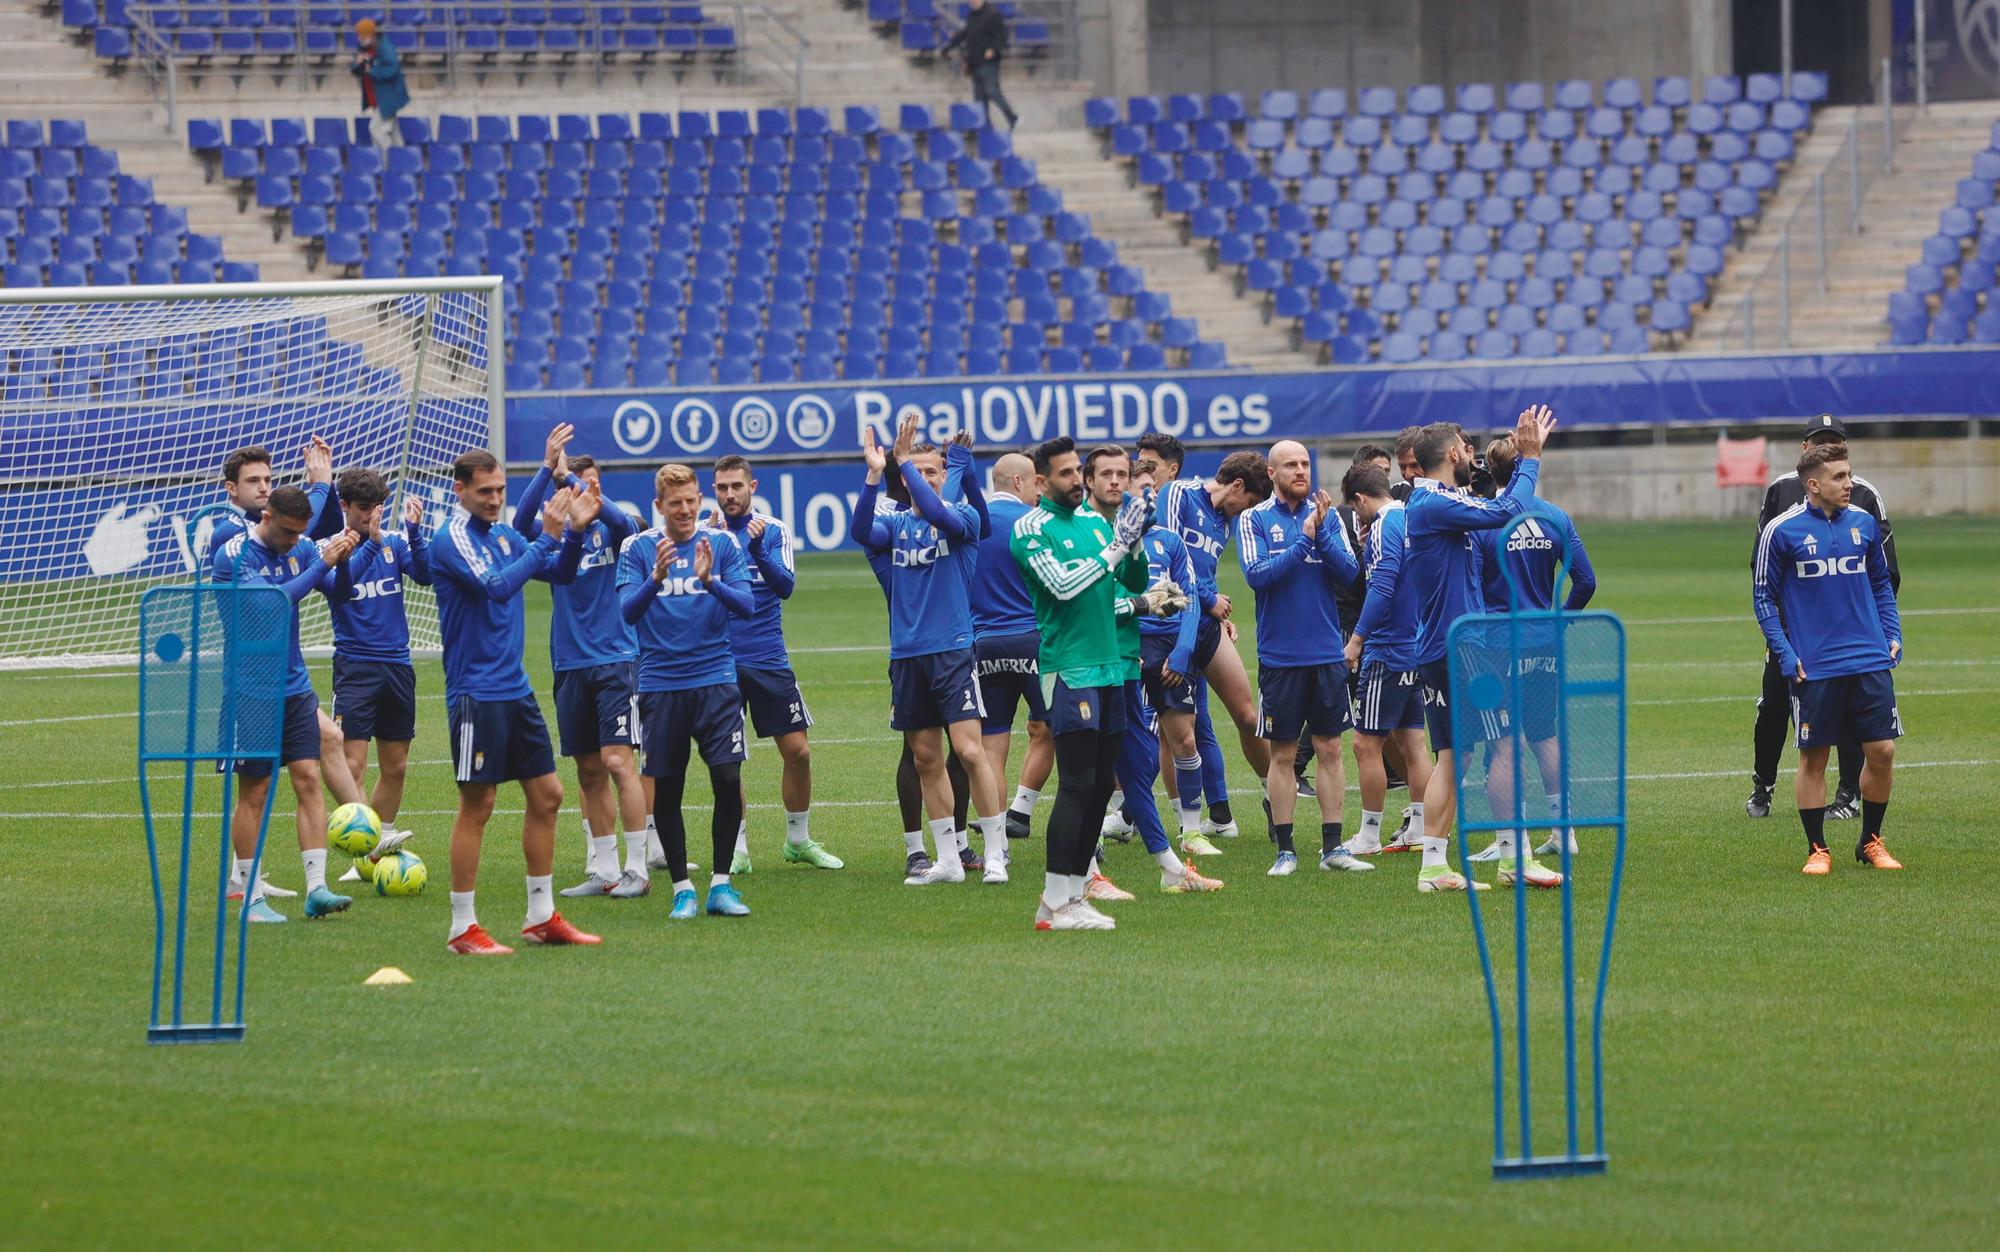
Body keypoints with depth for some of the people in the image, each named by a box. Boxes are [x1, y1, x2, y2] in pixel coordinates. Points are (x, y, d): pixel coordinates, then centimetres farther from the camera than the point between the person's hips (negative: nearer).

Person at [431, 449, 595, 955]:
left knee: (547, 795, 10)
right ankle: (463, 928, 1)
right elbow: (497, 586, -25)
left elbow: (561, 572, 12)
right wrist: (548, 537, -24)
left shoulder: (504, 535, 11)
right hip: (476, 693, -8)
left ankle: (541, 917, 18)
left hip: (515, 689, 8)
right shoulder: (453, 541, -12)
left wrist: (574, 532, -5)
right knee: (477, 804, -5)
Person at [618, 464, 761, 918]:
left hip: (715, 680, 0)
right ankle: (682, 888, 13)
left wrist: (710, 581, -23)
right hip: (660, 685, 0)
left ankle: (721, 884, 4)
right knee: (666, 790, 1)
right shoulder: (638, 549, 1)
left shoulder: (722, 544, 3)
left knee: (728, 778, -8)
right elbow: (628, 611, -8)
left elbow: (747, 606, -5)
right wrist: (655, 578, -26)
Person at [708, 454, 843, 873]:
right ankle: (738, 849, 7)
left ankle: (799, 840, 17)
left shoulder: (773, 531, 2)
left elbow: (785, 586, -10)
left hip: (769, 661, 1)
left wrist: (758, 550, -26)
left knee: (797, 751, 0)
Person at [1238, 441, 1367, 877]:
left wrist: (1321, 533, -16)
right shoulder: (1254, 519, -1)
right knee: (1282, 753, 2)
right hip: (1279, 656, -2)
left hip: (1326, 655, 2)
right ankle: (1285, 849, 7)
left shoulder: (1326, 515, 5)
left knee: (1330, 748, 4)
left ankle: (1333, 846, 8)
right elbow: (1257, 575, -13)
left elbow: (1349, 572, -3)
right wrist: (1304, 539, -17)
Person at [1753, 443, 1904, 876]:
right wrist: (1785, 654, -7)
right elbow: (1764, 596, 1)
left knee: (1881, 751, 1)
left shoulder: (1864, 523, 7)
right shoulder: (1782, 531, -5)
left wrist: (1892, 634, 8)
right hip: (1814, 669, -3)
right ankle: (1817, 850, 12)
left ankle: (1871, 841, 17)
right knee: (1813, 758, 1)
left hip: (1870, 662, 3)